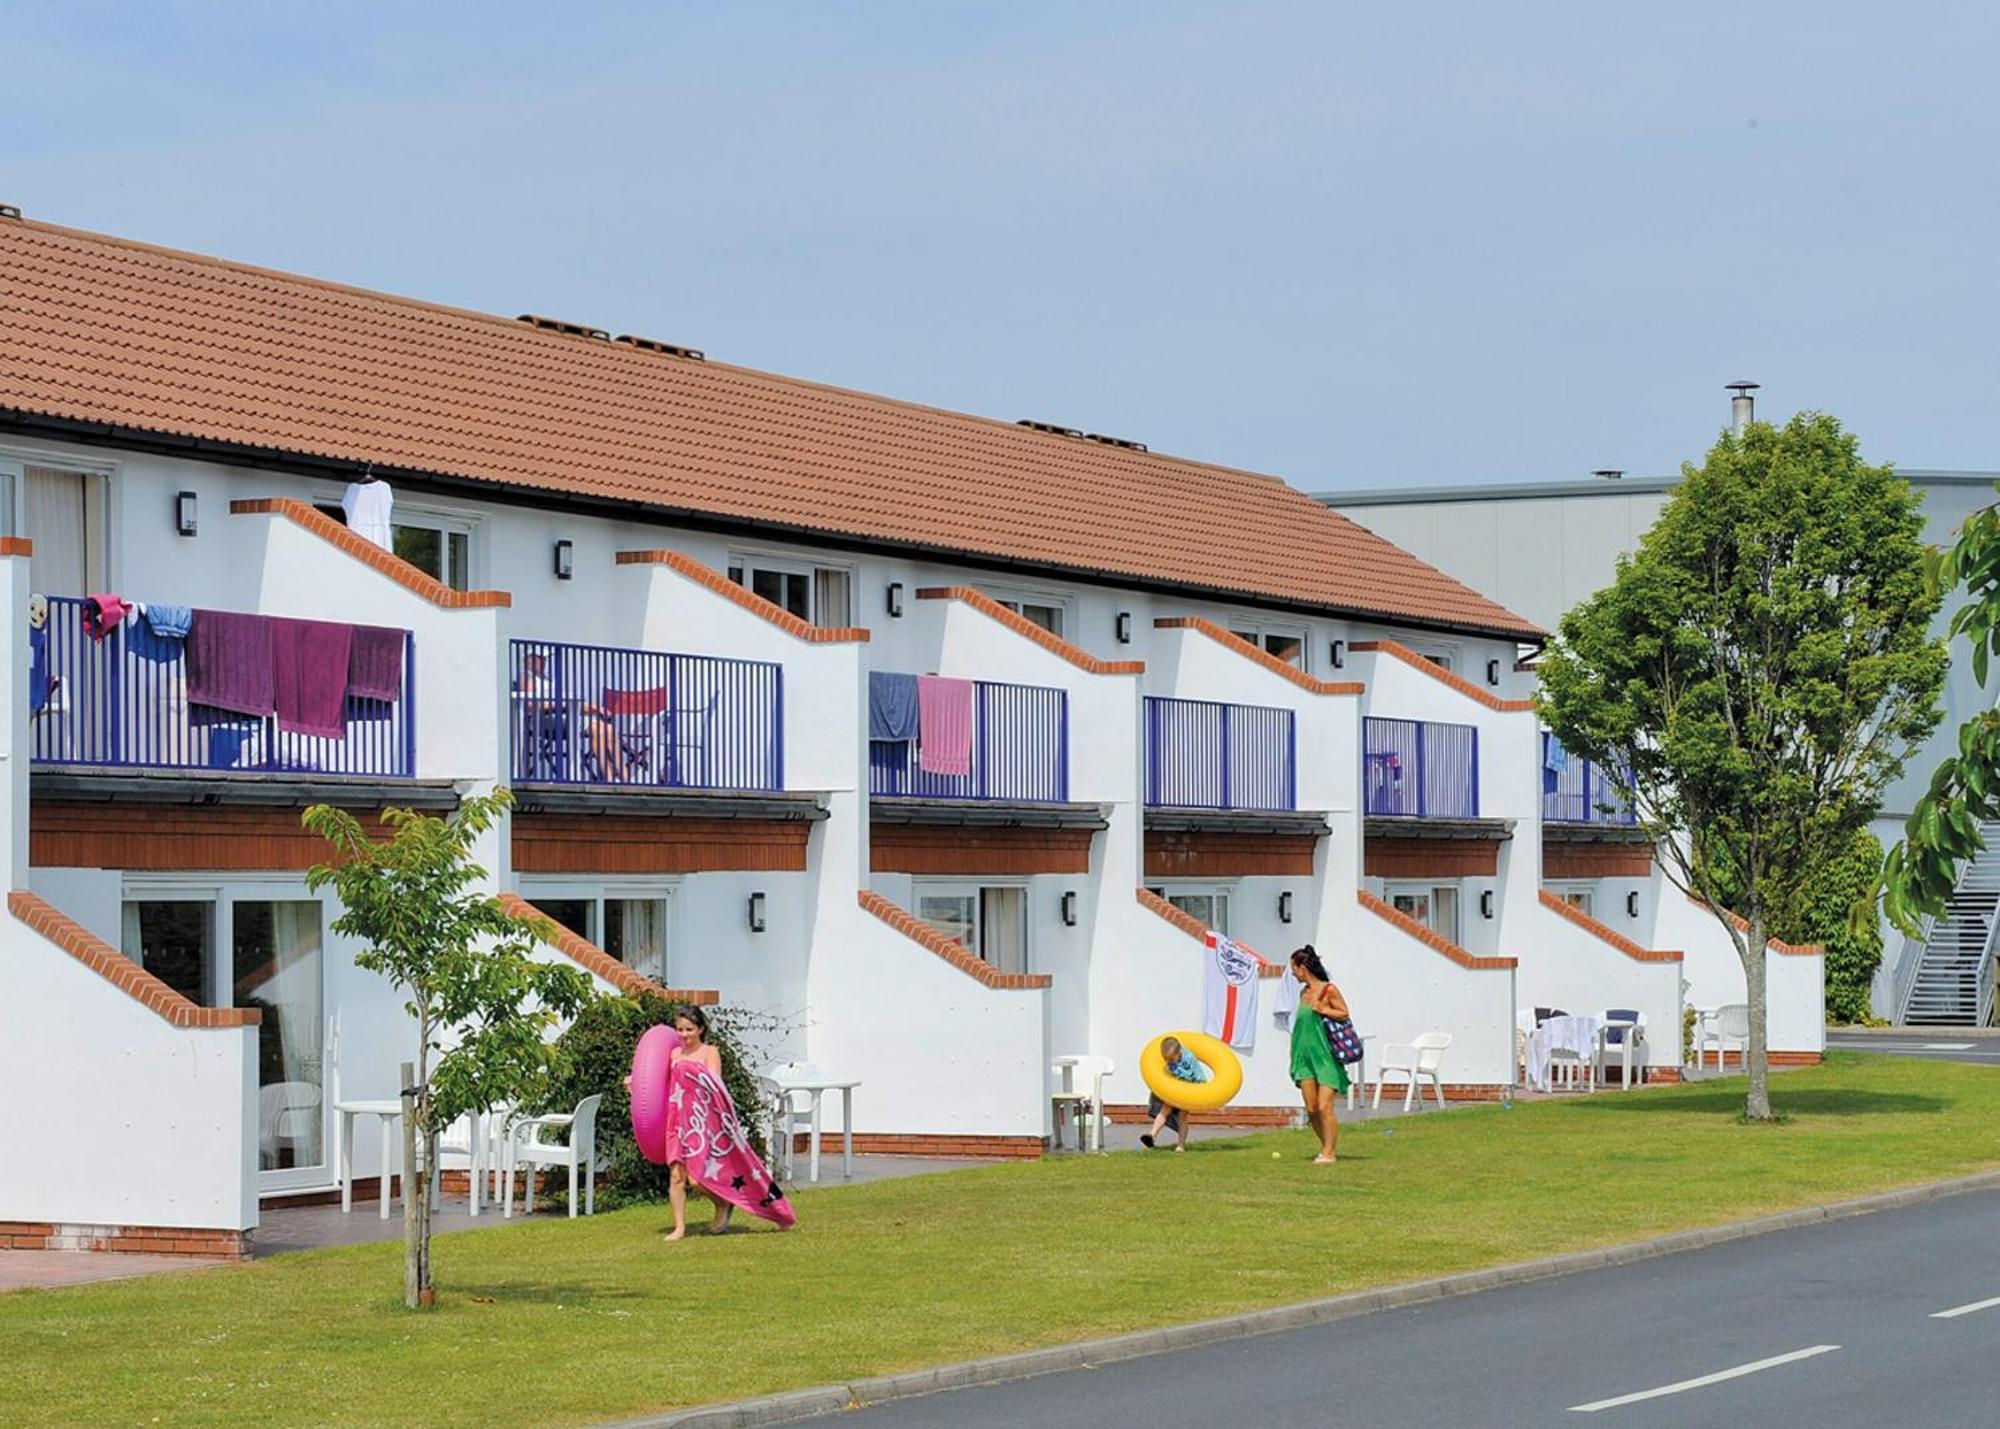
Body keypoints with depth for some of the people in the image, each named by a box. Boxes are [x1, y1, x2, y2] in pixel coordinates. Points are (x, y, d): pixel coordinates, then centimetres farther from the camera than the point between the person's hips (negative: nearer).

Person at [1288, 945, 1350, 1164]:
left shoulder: (1328, 990, -7)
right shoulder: (1303, 993, 13)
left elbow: (1345, 1013, -5)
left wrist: (1323, 1009, -18)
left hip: (1325, 1056, -6)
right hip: (1306, 1055, 6)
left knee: (1324, 1107, -11)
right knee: (1311, 1109, 1)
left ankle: (1328, 1152, -3)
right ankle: (1325, 1145, 16)